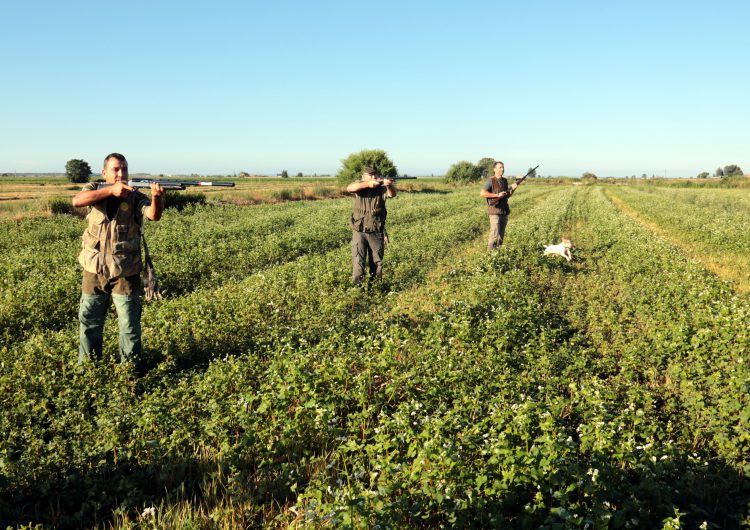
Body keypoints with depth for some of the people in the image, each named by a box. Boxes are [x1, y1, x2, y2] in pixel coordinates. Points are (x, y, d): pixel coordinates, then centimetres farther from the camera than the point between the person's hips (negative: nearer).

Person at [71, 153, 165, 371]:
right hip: (94, 270, 2)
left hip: (125, 273, -2)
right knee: (89, 320, 16)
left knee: (129, 324, 4)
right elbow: (77, 201, -21)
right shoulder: (94, 189, 1)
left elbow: (154, 215, -23)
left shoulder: (135, 197, -4)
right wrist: (111, 190, -31)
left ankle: (131, 367, 19)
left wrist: (157, 197, -45)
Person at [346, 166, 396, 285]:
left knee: (377, 262, 13)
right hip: (359, 231, -1)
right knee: (358, 261, 0)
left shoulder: (382, 188, -2)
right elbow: (349, 188, -23)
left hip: (376, 232, 1)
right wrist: (368, 184, -37)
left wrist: (389, 185, -44)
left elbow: (392, 194, -21)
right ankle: (356, 286, 7)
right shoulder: (359, 186, -2)